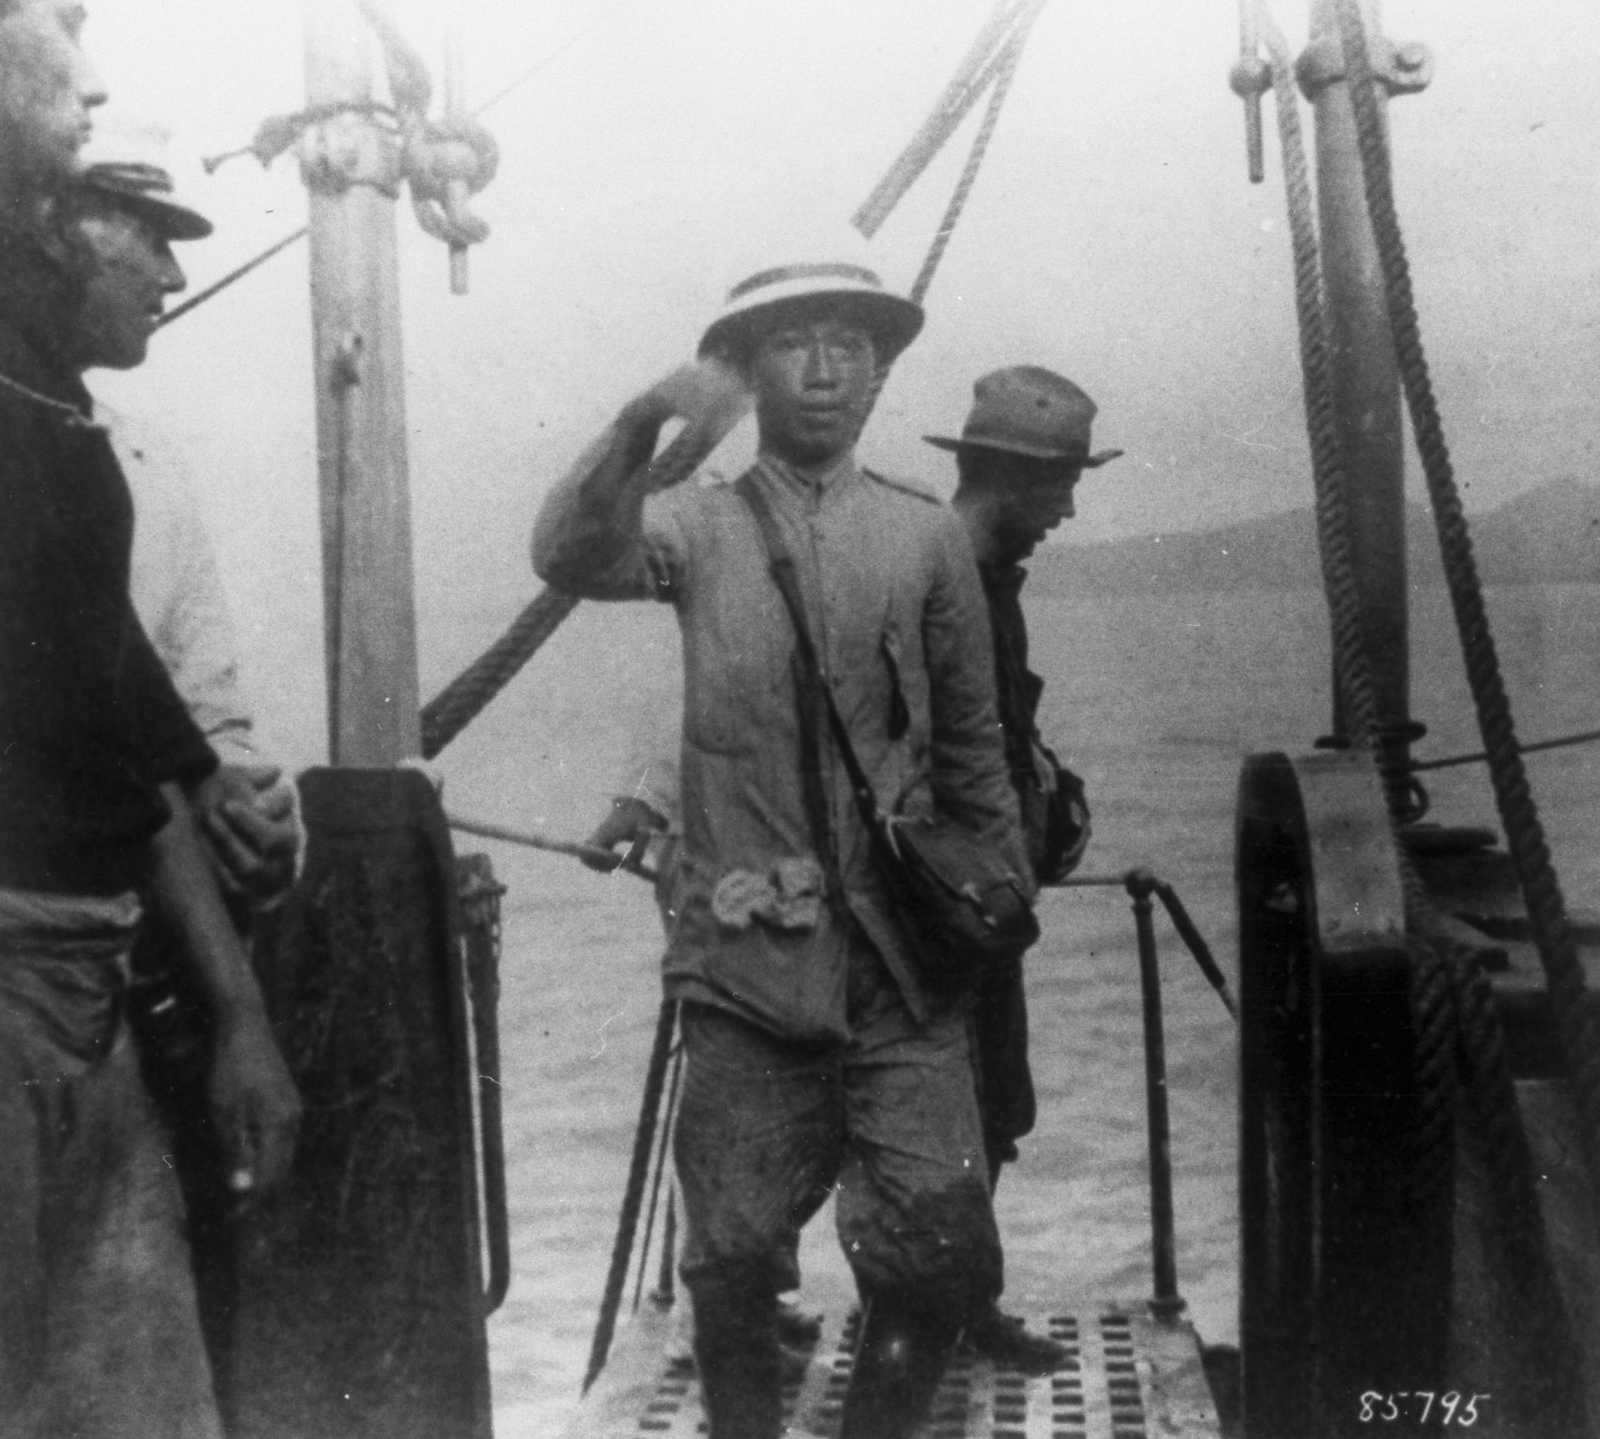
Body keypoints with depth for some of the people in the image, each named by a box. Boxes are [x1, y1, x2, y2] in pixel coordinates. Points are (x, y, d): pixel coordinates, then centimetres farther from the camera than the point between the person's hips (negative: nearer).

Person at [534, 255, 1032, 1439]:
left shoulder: (928, 537, 8)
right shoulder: (700, 526, 5)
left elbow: (972, 747, 13)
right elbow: (571, 558, -16)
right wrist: (645, 424, -31)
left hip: (902, 956, 1)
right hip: (747, 956, -1)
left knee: (941, 1257, -1)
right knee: (735, 1257, 4)